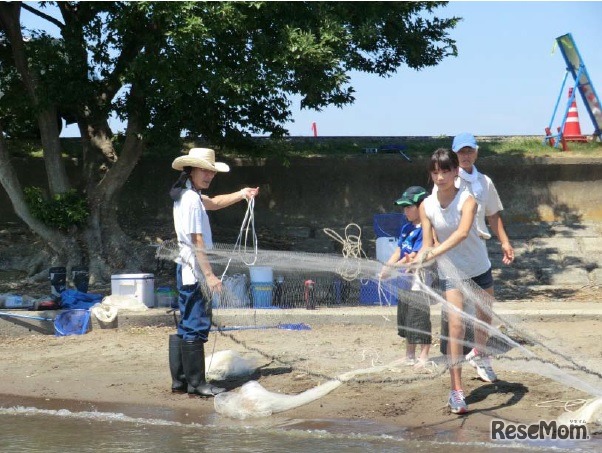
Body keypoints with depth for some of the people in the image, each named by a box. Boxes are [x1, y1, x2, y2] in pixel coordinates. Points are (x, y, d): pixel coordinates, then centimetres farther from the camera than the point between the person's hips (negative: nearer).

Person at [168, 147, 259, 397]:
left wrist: (241, 194, 18)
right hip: (194, 270, -10)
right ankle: (196, 382, -4)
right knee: (196, 326, -7)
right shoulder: (191, 199, -16)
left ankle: (180, 379, 17)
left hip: (187, 270, 10)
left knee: (186, 327, 13)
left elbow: (212, 202, 32)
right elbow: (197, 241, -20)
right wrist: (209, 275, -20)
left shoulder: (189, 196, 14)